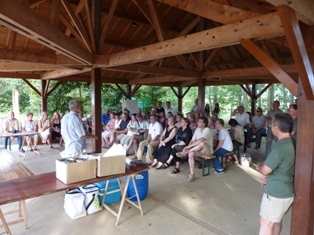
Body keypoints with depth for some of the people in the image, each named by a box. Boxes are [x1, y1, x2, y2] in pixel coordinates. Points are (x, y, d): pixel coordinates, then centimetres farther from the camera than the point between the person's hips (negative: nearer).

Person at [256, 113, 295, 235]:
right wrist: (269, 177, 12)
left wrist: (259, 167, 0)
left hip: (276, 192, -9)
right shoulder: (292, 142, 2)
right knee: (276, 220, 23)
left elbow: (265, 170, -21)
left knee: (266, 222, 6)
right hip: (287, 190, 9)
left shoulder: (279, 147, -27)